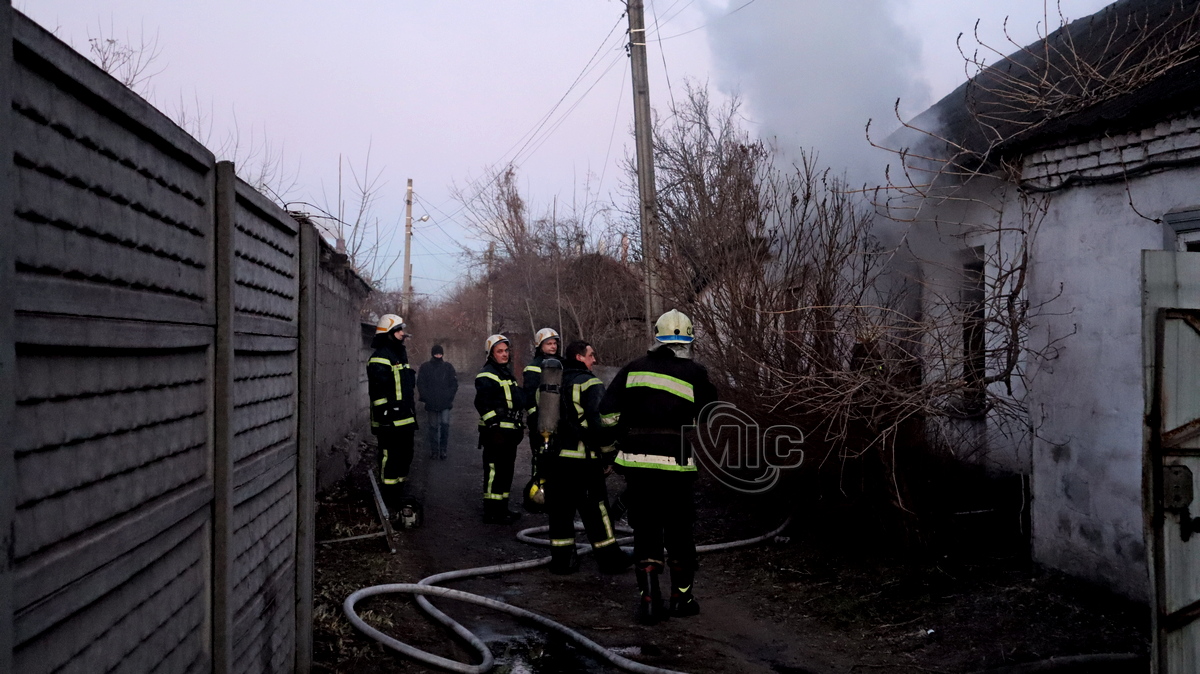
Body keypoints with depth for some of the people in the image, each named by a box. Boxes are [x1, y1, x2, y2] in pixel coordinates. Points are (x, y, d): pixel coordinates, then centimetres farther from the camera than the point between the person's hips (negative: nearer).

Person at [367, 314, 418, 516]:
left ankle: (399, 499, 28)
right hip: (390, 422, -10)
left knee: (404, 458, 17)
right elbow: (378, 393, -18)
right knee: (390, 461, -6)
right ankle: (390, 505, 0)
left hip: (405, 420, 10)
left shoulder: (401, 355, 18)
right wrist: (384, 417, -22)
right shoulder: (380, 359, -13)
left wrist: (412, 414, 25)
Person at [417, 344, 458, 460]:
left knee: (445, 424, -11)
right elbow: (421, 385, 3)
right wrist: (427, 398, -7)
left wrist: (448, 397, -6)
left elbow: (454, 384, 7)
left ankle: (443, 449, -1)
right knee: (433, 426, 6)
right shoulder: (425, 367, 5)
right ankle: (434, 450, 16)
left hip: (445, 403, 0)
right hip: (431, 404, 0)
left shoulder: (448, 367, 7)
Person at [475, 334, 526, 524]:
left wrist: (519, 426, 27)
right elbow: (482, 403, -20)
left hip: (509, 431, 10)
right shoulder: (487, 375, -11)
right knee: (494, 471, -8)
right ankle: (492, 512, -4)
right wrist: (494, 426, -23)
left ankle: (502, 508, 25)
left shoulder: (507, 372, 20)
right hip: (496, 431, -10)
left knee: (506, 470, 16)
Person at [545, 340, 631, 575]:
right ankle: (609, 559, 12)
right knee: (596, 510, 4)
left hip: (556, 456, 6)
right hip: (584, 459, -6)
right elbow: (602, 422, -16)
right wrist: (608, 456, -8)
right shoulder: (590, 384, -10)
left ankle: (561, 559, 14)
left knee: (560, 509, 11)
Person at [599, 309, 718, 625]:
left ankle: (648, 599, 8)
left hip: (636, 463, 2)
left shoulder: (633, 369, 6)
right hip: (675, 465, -2)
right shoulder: (695, 373, -1)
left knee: (645, 532, 10)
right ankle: (682, 597, 22)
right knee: (679, 532, 13)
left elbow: (607, 413, 3)